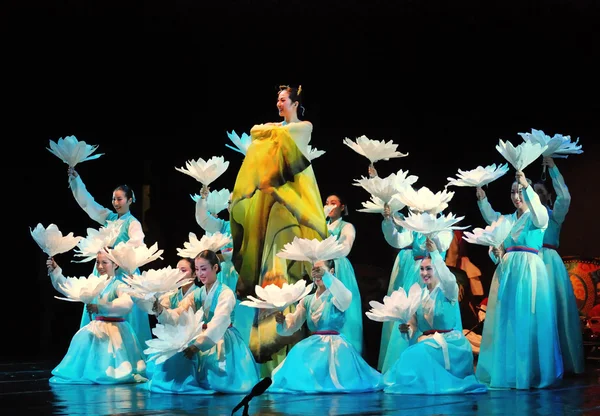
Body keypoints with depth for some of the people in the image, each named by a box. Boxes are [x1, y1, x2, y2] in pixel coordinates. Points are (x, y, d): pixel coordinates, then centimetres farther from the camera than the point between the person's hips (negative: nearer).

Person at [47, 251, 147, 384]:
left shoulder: (119, 286, -10)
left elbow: (127, 304, -31)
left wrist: (100, 308, -32)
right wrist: (55, 271, -3)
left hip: (114, 331, -6)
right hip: (96, 330, 6)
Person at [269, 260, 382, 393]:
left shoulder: (336, 295, -2)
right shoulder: (307, 301, 14)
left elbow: (345, 298, -29)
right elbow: (291, 326, 11)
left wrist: (326, 276, -41)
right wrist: (282, 322, -14)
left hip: (334, 346, -5)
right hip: (313, 346, 5)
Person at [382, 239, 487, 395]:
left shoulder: (447, 291, -4)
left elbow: (448, 279, -30)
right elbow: (413, 326, 11)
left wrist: (435, 253, -34)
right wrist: (405, 328, -13)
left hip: (450, 343, -6)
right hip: (426, 342, 6)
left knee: (419, 354, -31)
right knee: (411, 355, -23)